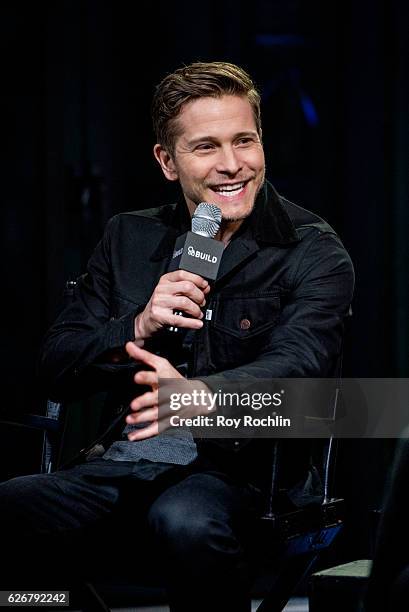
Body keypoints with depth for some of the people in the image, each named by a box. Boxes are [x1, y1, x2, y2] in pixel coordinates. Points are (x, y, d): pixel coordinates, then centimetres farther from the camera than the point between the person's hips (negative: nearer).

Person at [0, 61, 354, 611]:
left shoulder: (314, 253, 2)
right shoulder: (128, 239, 16)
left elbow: (297, 364, -17)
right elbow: (56, 368, 12)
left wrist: (198, 393, -38)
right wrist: (138, 328, -9)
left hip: (233, 468, -3)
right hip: (119, 460, 3)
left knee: (186, 524, -39)